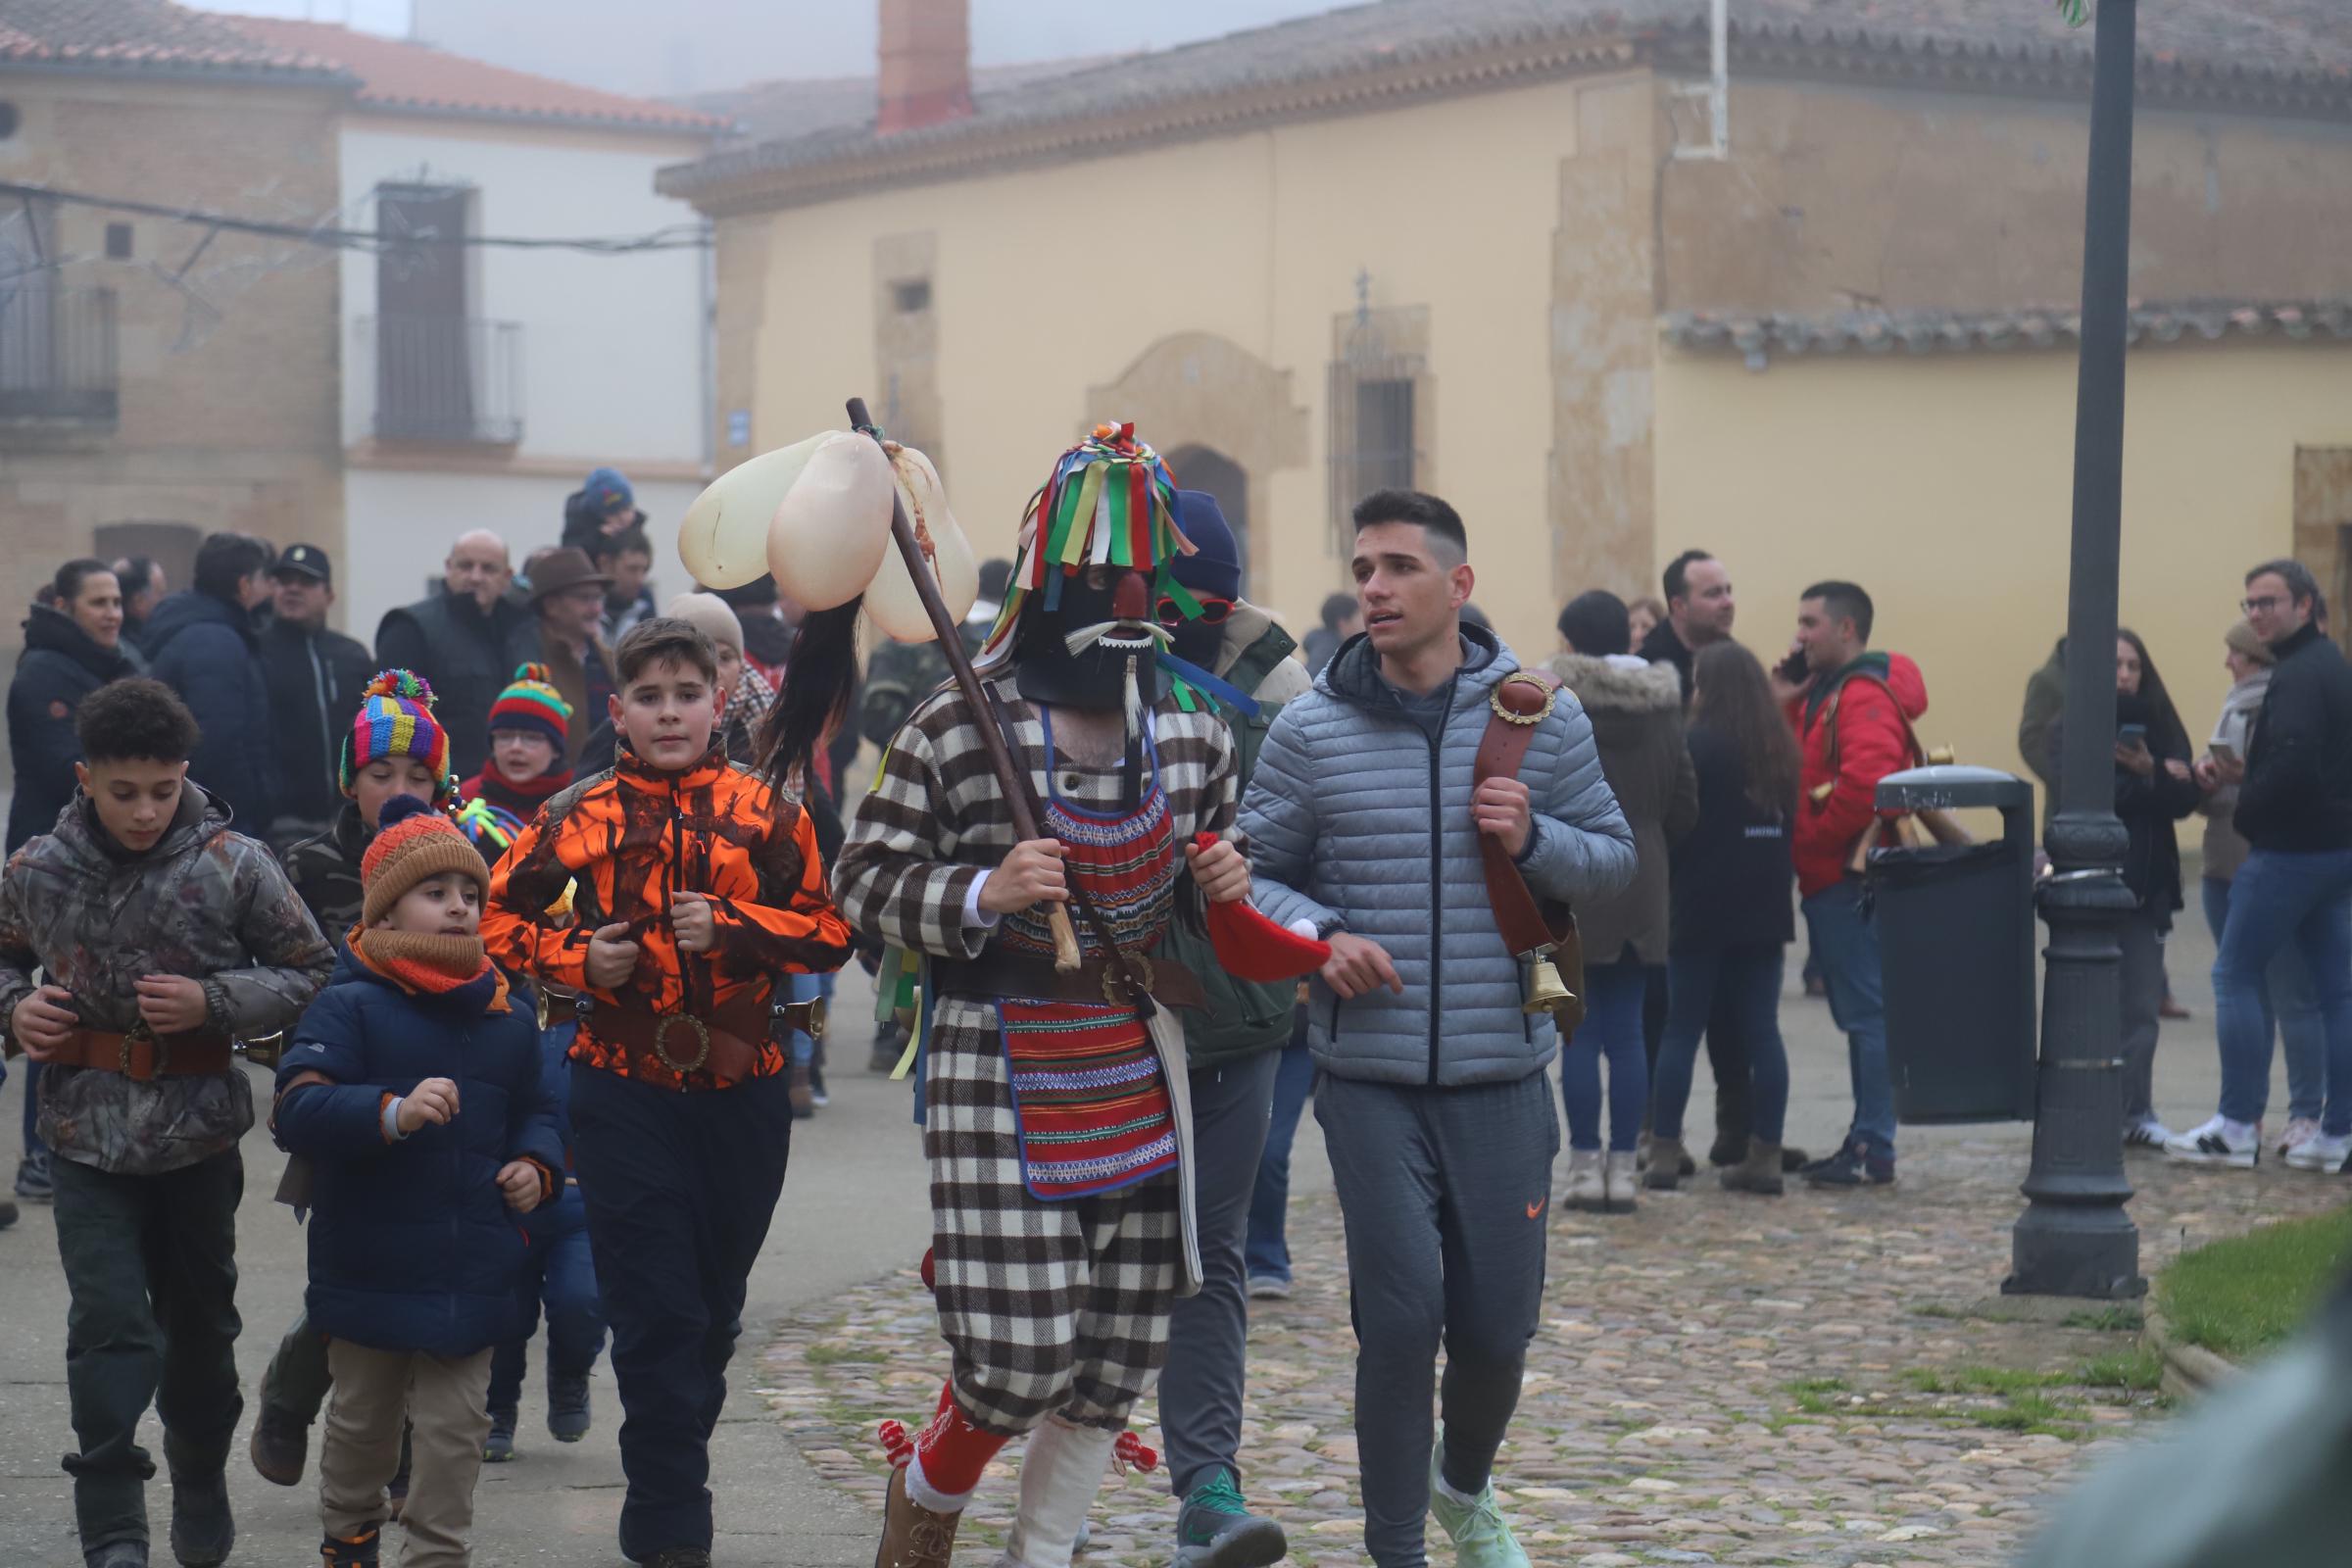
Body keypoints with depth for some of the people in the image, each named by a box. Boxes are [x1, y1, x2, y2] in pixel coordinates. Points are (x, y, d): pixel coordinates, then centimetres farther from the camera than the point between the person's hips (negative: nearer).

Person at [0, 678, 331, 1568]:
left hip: (199, 1132, 0)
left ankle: (201, 1480, 40)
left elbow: (311, 974, -2)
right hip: (87, 1134, 0)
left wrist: (213, 1002, -16)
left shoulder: (234, 867, -9)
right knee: (109, 1323, -10)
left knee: (200, 1318, 16)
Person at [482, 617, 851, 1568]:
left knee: (714, 1309, 14)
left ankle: (667, 1483, 33)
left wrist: (732, 927, -15)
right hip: (626, 1089, -2)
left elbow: (831, 930, -1)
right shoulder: (581, 817, 1)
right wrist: (576, 956, -9)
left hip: (741, 1090, 2)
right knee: (655, 1311, -7)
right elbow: (500, 917, 9)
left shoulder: (763, 811, 2)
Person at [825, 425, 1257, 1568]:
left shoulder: (1195, 735, 6)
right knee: (1022, 1355, -9)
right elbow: (863, 879, -6)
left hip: (1142, 1076, 5)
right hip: (1001, 1074, -5)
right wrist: (980, 895, -21)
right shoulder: (954, 732, -10)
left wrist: (1222, 889, 0)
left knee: (1120, 1349, 8)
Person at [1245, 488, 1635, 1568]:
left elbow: (1614, 860, 9)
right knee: (1401, 1314, -8)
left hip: (1501, 1081, 1)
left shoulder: (1539, 715, 2)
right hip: (1370, 1081, -1)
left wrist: (1533, 841, -11)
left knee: (1496, 1326, 8)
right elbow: (1252, 871, 5)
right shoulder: (1311, 729, 0)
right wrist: (1319, 936, -14)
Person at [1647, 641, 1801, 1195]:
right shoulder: (1779, 750, 6)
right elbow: (1793, 825, 10)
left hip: (1701, 910, -5)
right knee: (1762, 1031, 5)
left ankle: (1665, 1151, 4)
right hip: (1764, 910, 5)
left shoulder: (1697, 746, -11)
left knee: (1680, 1030, 3)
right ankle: (1766, 1155, 4)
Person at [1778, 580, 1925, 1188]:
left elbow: (1867, 779, -29)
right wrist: (1783, 707, 6)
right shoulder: (1825, 692, 19)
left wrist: (1815, 836, -19)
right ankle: (1865, 1141, 19)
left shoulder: (1865, 694, -14)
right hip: (1829, 881, 11)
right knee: (1859, 1012, 13)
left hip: (1850, 880, -11)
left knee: (1867, 1010, -8)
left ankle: (1873, 1149, -7)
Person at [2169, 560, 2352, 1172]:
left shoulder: (2297, 676, -16)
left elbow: (2292, 765, -28)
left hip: (2288, 850, -10)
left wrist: (2246, 806, -12)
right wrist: (2247, 776, 10)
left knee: (2235, 975, -2)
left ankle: (2238, 1126, -2)